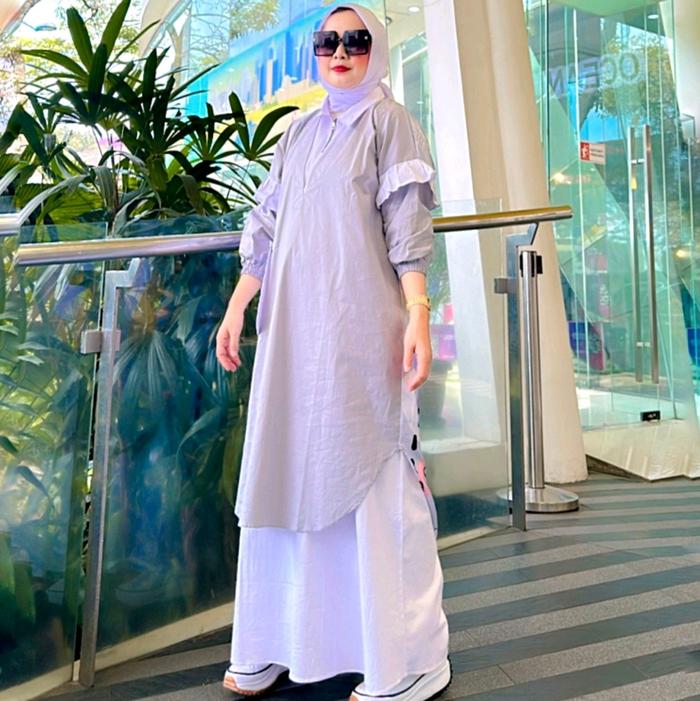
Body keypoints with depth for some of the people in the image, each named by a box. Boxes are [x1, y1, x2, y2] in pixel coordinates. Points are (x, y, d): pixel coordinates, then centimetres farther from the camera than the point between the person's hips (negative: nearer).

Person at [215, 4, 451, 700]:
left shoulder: (388, 121, 4)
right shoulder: (298, 133, 19)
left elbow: (407, 225, -6)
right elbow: (265, 230, 17)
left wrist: (418, 315, -16)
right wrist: (236, 309, 11)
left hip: (361, 324, -5)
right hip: (293, 326, 6)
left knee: (370, 473, -3)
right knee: (289, 470, 8)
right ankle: (274, 645, 22)